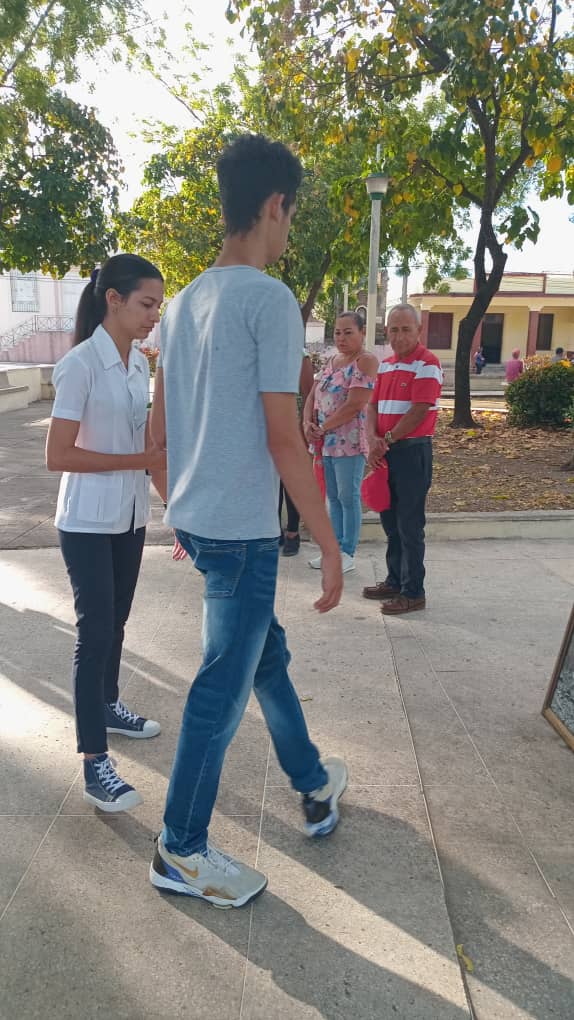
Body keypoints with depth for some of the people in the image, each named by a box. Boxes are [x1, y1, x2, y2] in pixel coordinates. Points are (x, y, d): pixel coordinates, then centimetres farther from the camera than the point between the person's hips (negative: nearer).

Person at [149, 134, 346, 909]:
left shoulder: (183, 303, 11)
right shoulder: (270, 300, -14)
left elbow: (159, 427, 14)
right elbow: (283, 439, -18)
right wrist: (330, 546, -12)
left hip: (194, 518, 9)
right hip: (243, 527, -9)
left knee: (266, 653, 21)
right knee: (223, 690, 4)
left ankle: (315, 787, 41)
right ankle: (181, 853, 21)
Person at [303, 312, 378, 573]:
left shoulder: (366, 361, -9)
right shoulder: (331, 361, 16)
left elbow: (354, 405, -19)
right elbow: (313, 396, 13)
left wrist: (323, 428, -13)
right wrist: (308, 423, -6)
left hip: (349, 441, -8)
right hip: (326, 442, 8)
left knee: (348, 498, 0)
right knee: (333, 497, 13)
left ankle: (347, 554, 9)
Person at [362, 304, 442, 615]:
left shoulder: (426, 363, -11)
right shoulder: (386, 365, 14)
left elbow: (419, 412, -18)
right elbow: (373, 406, 10)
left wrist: (387, 441, -12)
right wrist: (373, 440, -7)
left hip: (412, 450, -8)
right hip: (385, 451, 8)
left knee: (409, 524, -2)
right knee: (390, 519, 15)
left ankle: (413, 592, 8)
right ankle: (395, 581, 28)